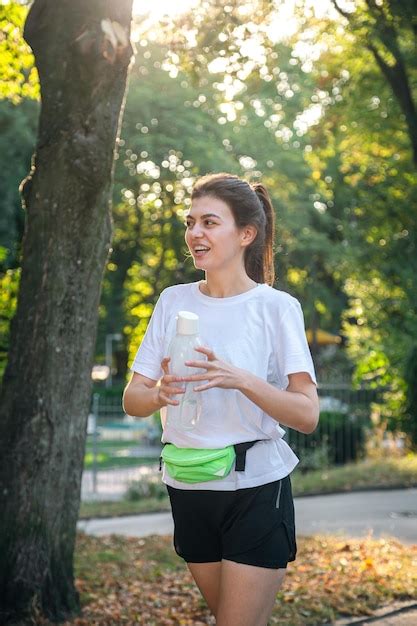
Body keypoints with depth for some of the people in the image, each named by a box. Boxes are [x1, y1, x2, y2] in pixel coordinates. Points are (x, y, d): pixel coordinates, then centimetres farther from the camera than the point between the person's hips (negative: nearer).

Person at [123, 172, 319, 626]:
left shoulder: (276, 307, -8)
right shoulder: (173, 301, 3)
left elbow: (307, 415, -13)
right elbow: (132, 400, 2)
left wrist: (241, 379, -28)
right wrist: (160, 394, -21)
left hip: (255, 489, -4)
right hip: (189, 488, 4)